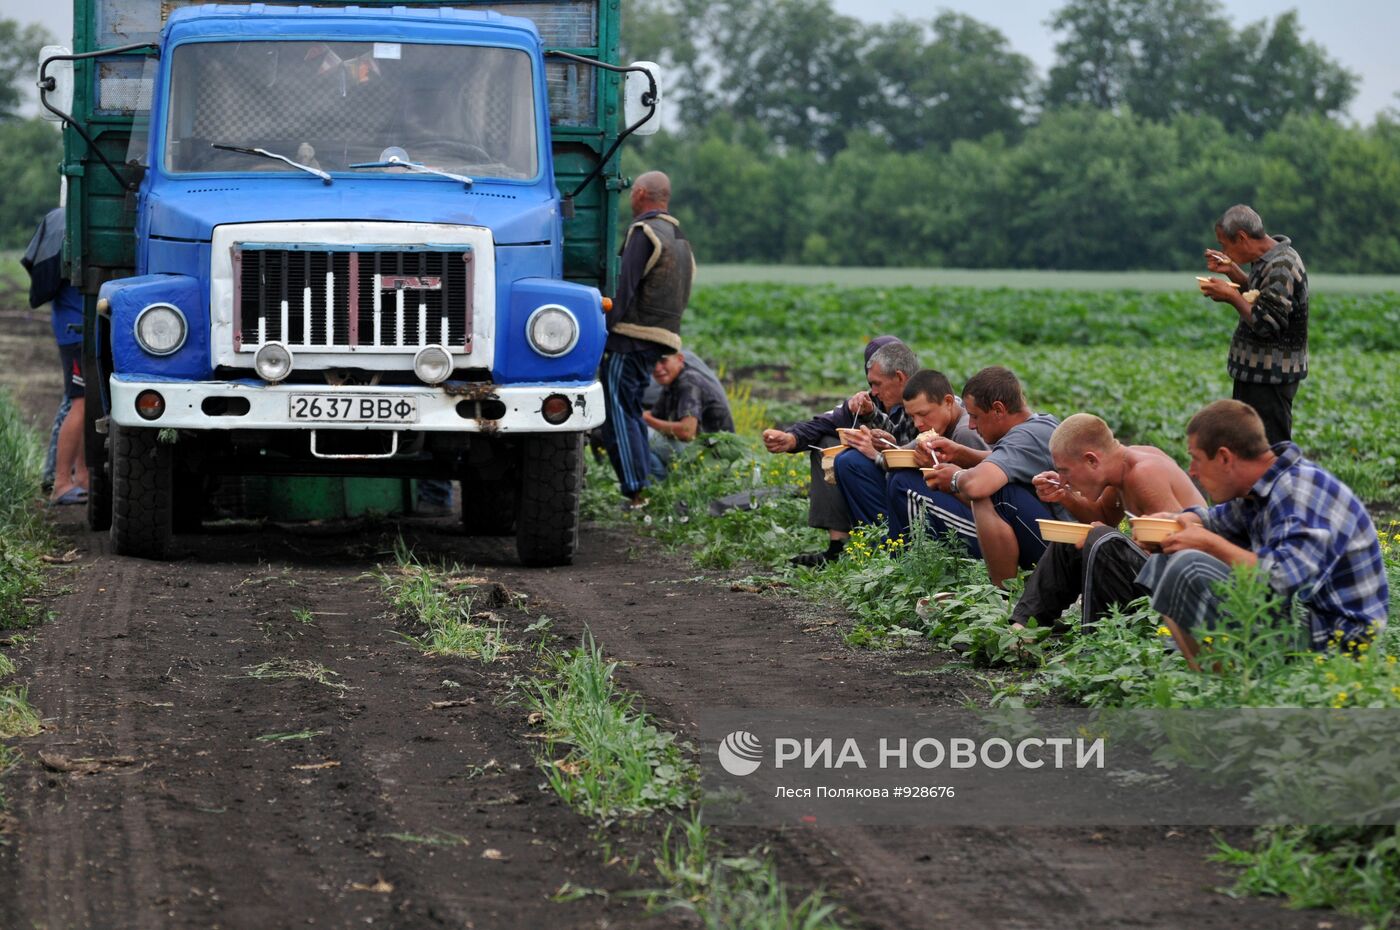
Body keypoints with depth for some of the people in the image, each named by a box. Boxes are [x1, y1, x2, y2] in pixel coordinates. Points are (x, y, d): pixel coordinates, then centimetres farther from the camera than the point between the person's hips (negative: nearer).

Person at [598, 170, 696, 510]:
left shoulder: (643, 232, -10)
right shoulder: (680, 237, 20)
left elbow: (625, 288, -16)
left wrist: (607, 329, -13)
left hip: (632, 337, -9)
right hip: (663, 337, 9)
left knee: (617, 412, -8)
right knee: (632, 410, 17)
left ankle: (634, 491, -13)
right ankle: (641, 487, 16)